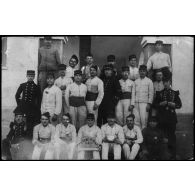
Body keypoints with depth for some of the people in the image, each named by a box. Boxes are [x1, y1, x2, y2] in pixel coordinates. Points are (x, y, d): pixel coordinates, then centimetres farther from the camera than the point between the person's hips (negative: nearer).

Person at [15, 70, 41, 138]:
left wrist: (37, 108, -1)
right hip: (23, 106, 1)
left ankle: (30, 134, 8)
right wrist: (19, 104, 7)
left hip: (32, 107, -1)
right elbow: (17, 95, 12)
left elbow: (39, 99, 4)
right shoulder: (22, 85, 5)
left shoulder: (36, 87, 2)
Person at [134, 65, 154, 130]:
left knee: (144, 120, -8)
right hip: (136, 103, 3)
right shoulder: (136, 81, 14)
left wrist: (149, 104, -7)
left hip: (144, 103, -3)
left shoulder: (149, 81, 5)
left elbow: (151, 93, 1)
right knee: (136, 120, 0)